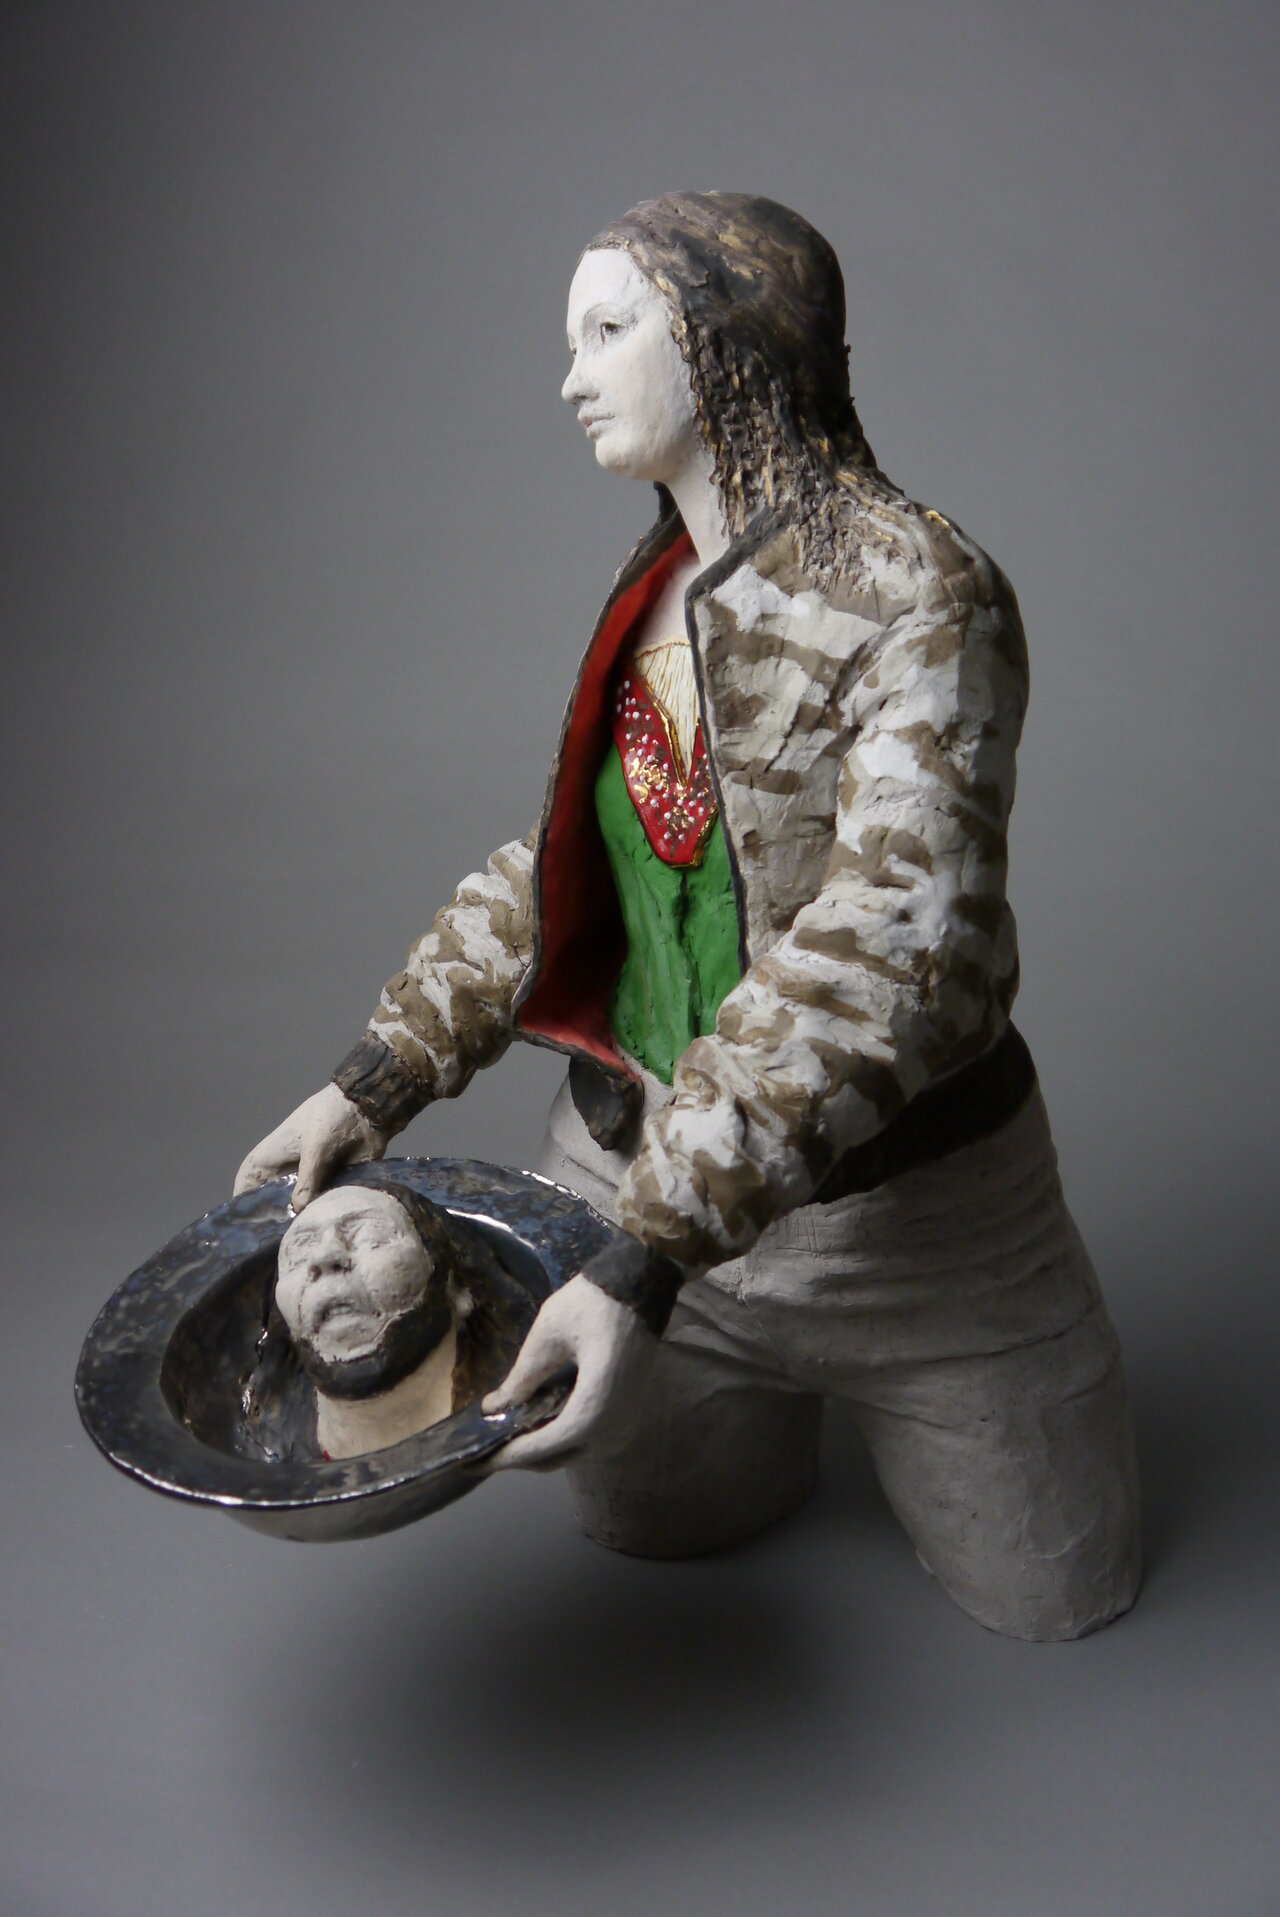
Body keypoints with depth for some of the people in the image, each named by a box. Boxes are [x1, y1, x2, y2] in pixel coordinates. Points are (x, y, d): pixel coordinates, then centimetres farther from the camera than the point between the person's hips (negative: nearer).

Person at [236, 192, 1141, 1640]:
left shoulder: (920, 593, -21)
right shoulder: (653, 585, 3)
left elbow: (890, 949, -31)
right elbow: (561, 865, 8)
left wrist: (651, 1256, -36)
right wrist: (379, 1081, -2)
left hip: (892, 1199, -5)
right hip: (626, 1155, 6)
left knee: (1057, 1596, 13)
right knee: (643, 1521, 22)